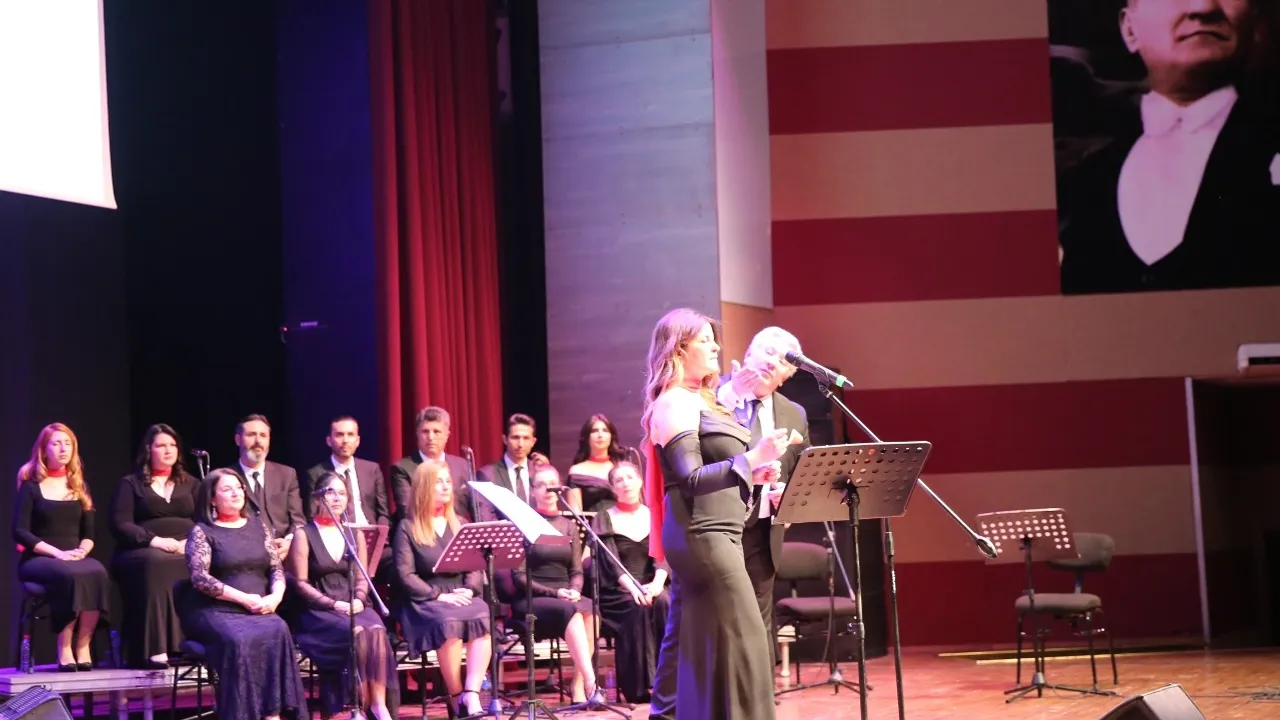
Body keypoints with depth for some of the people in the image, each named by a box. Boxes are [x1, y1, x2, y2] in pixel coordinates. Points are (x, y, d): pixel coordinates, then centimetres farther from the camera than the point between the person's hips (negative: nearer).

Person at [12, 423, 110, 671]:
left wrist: (82, 551, -9)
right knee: (70, 576, -38)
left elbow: (89, 532, 14)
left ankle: (83, 647, -31)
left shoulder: (79, 487, 17)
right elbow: (20, 532, -6)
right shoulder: (31, 487, 5)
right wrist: (57, 552, -17)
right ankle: (65, 650, -32)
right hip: (38, 558, -3)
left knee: (97, 573, -33)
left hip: (75, 558, 4)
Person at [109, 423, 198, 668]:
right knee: (154, 563, -40)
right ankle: (153, 649, -43)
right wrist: (154, 540, -16)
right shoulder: (130, 484, 12)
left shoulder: (190, 484, 22)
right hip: (143, 552, -3)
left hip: (187, 552, 3)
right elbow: (120, 525, -1)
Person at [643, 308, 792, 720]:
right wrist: (751, 459, -25)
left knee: (693, 640, 12)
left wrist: (752, 475, 9)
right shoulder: (675, 404, -12)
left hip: (708, 534, 10)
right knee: (742, 639, -10)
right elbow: (690, 479, -20)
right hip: (702, 535, -10)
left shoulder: (698, 401, 18)